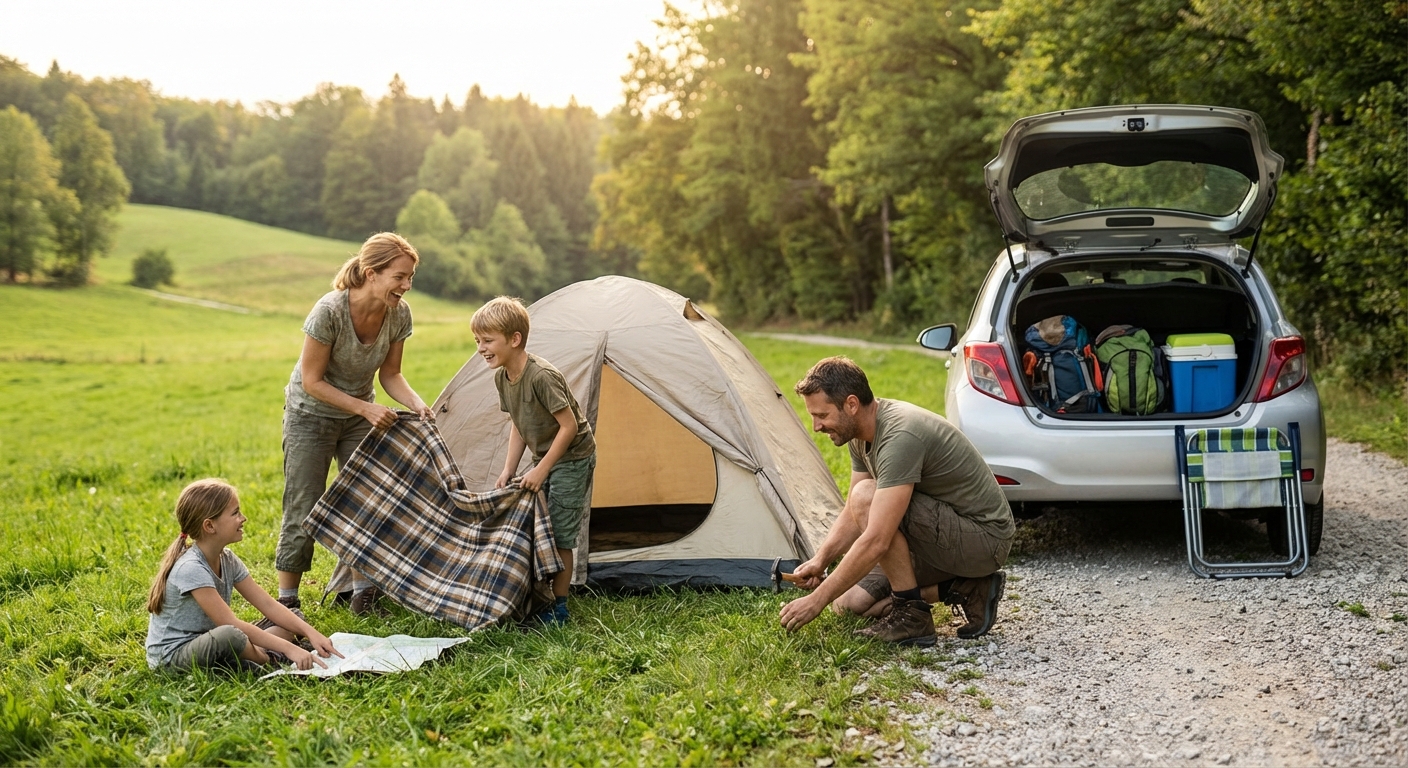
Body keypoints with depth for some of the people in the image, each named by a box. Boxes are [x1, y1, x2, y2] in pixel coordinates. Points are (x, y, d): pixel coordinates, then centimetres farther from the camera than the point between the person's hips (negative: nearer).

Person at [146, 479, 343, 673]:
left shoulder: (227, 561, 2)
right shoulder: (191, 569, -25)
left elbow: (268, 604, 0)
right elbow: (230, 624, -28)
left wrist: (311, 633, -13)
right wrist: (287, 648, -31)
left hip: (209, 643, 9)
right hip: (171, 656, -9)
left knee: (295, 616, 5)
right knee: (229, 636, -41)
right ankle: (272, 660, -12)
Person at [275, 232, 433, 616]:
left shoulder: (399, 314, -17)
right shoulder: (329, 311, -33)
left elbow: (390, 374, -5)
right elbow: (312, 381, -24)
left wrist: (417, 404, -23)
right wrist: (366, 409, -29)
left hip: (359, 415, 5)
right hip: (311, 414, -5)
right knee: (303, 510, -2)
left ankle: (363, 595, 15)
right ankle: (286, 599, 11)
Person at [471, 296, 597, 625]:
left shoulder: (542, 376, -29)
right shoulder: (502, 378, -1)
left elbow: (569, 426, -25)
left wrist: (541, 470, -21)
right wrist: (508, 471, 1)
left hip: (573, 458, -9)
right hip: (545, 457, 9)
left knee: (559, 533, -6)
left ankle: (557, 609, 5)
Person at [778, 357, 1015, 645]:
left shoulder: (900, 435, -29)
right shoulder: (862, 435, 1)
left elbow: (876, 541, -33)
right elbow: (853, 515, 12)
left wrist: (818, 599, -28)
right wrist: (820, 560, -5)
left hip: (985, 538, -10)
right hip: (946, 536, 10)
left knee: (866, 496, -28)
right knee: (849, 602, 4)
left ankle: (911, 617, -16)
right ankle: (968, 589, 7)